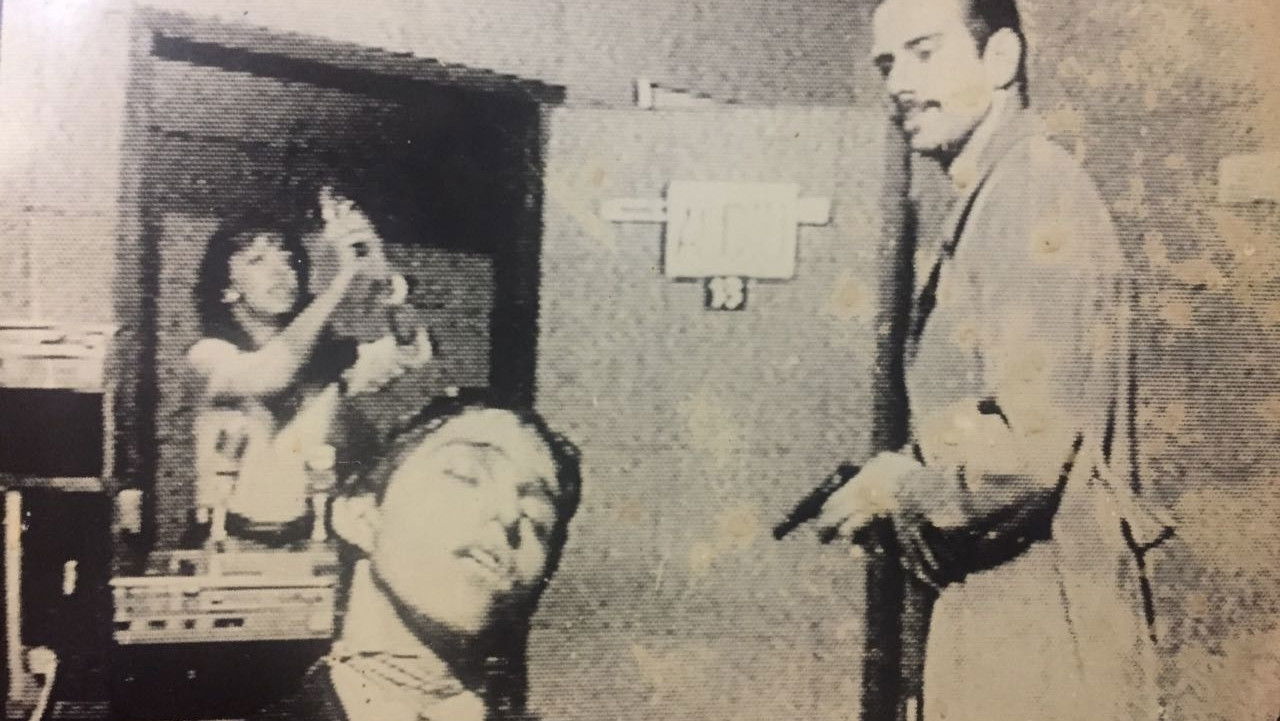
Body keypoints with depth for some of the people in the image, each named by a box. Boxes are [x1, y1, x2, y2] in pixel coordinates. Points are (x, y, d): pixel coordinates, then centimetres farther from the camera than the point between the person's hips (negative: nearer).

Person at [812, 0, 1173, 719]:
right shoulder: (988, 201, 12)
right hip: (997, 598, 9)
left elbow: (1030, 444, -25)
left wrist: (897, 489, -11)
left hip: (1039, 610, -9)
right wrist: (898, 481, 7)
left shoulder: (1034, 192, -17)